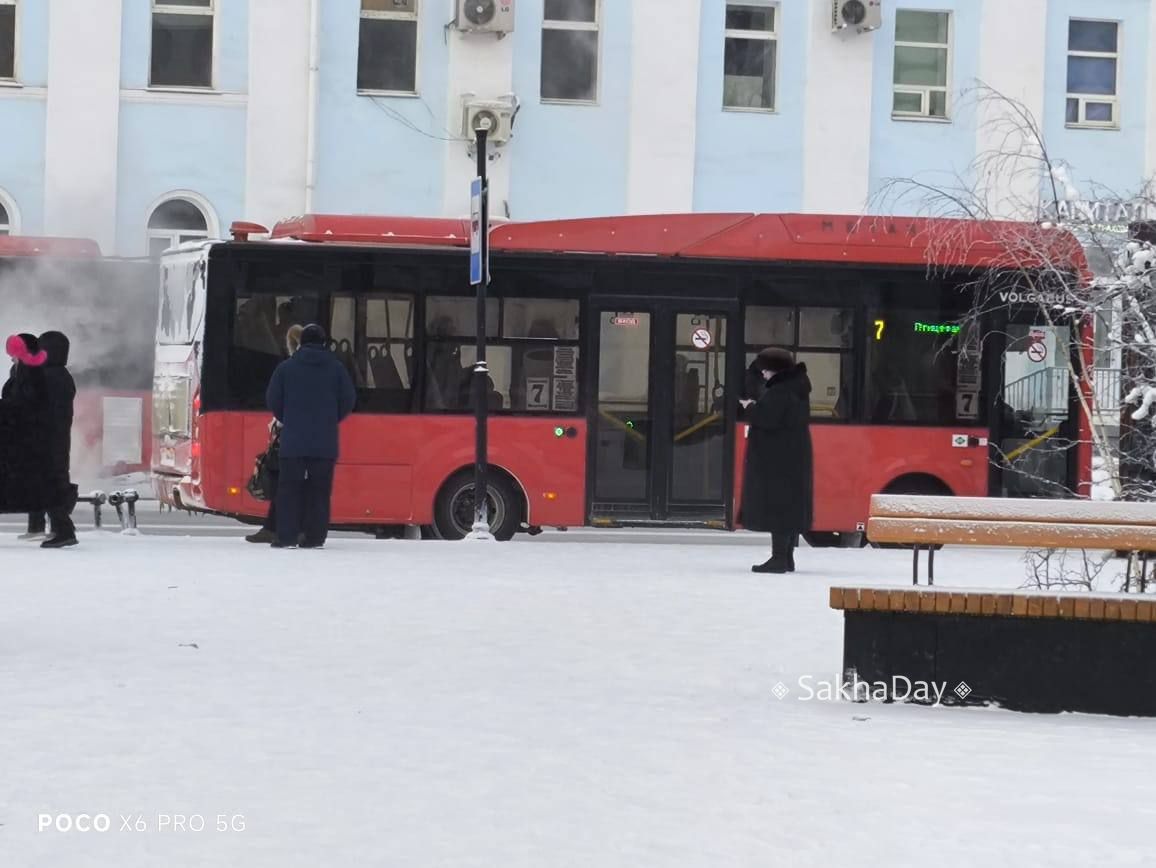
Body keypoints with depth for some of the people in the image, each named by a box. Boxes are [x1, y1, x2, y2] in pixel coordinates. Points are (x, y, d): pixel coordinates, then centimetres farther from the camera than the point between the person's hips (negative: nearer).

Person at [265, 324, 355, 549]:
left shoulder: (286, 367, 1)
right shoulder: (336, 368, 3)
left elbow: (272, 399, 3)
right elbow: (348, 400, 5)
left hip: (293, 440, -1)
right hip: (325, 441, 1)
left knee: (289, 488, 3)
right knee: (319, 490, 4)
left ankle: (287, 536, -4)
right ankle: (314, 537, 1)